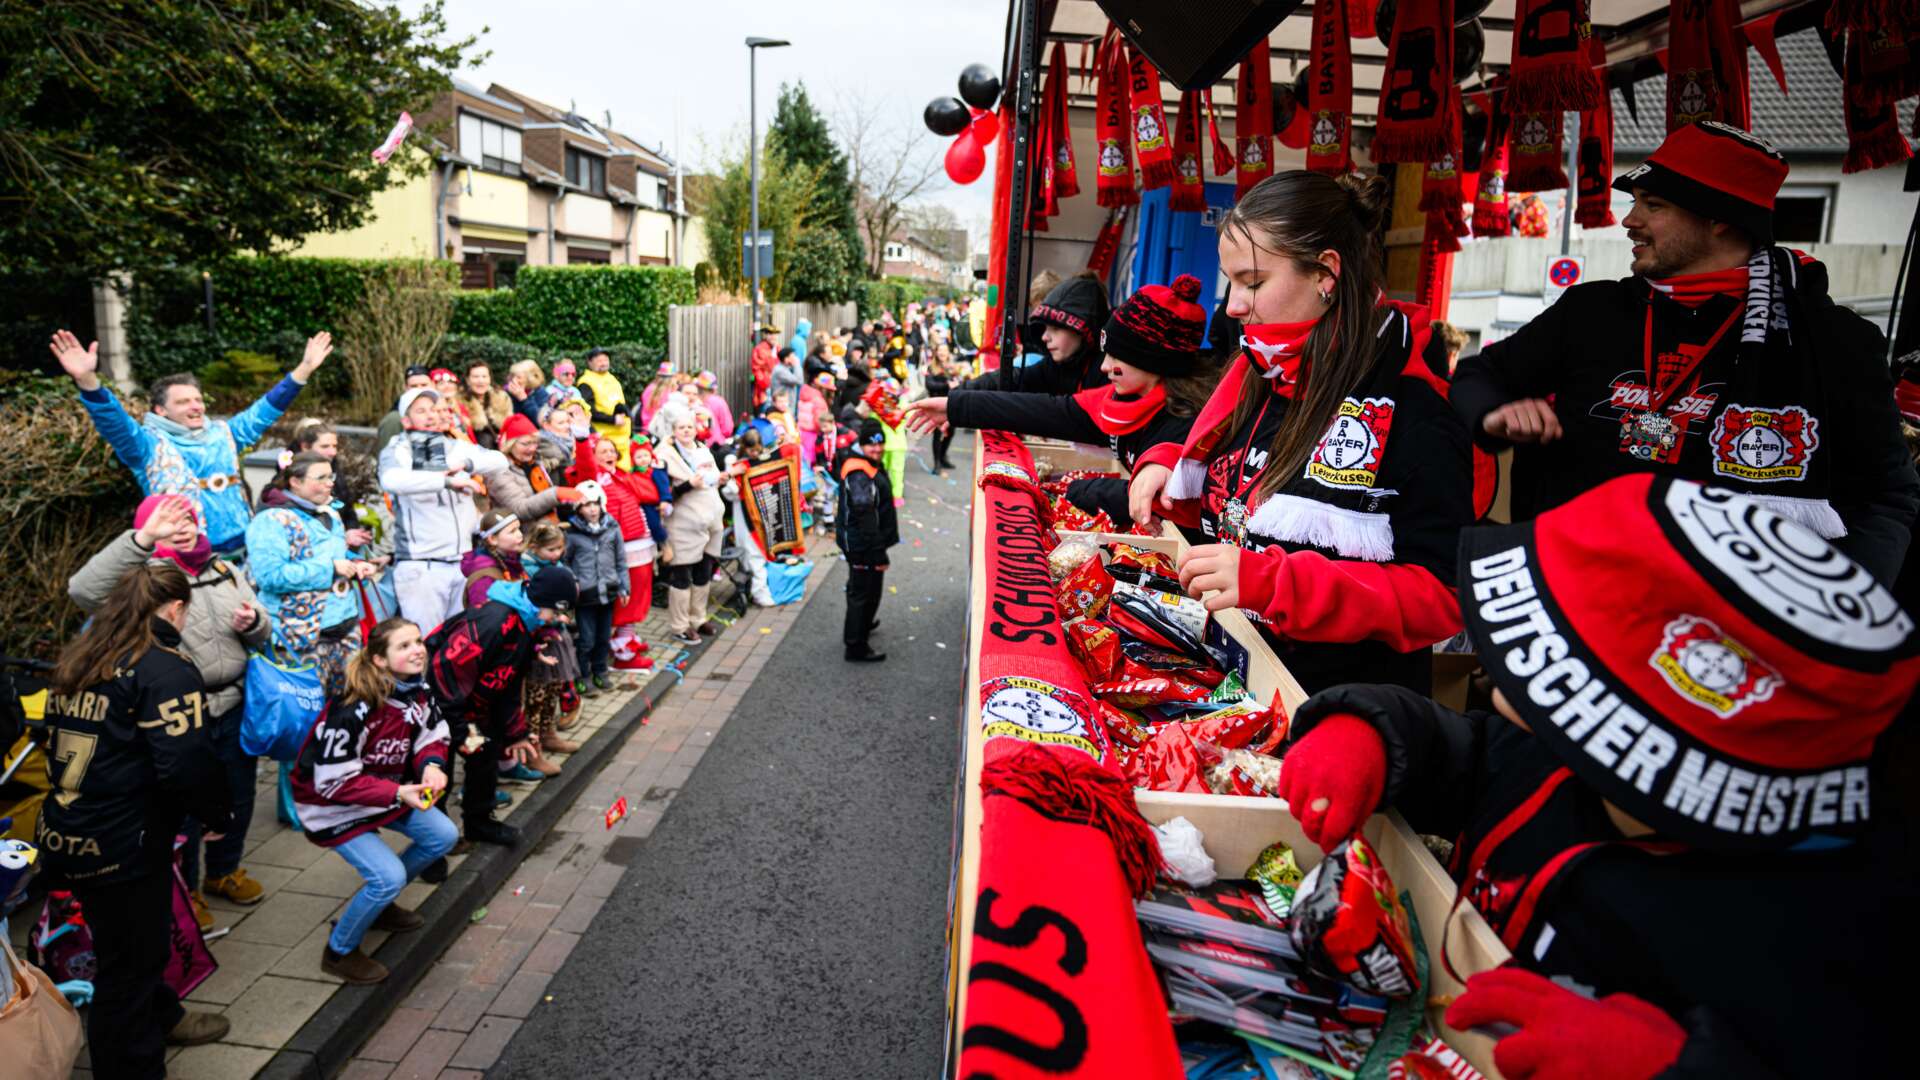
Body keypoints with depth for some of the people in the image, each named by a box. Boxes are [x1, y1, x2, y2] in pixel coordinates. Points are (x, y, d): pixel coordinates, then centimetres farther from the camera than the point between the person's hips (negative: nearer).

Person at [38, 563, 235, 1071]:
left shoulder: (78, 657, 8)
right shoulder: (164, 668, -18)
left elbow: (65, 740, 20)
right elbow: (186, 762, -25)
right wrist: (216, 815, -8)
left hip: (64, 834, 8)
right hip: (121, 844, -8)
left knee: (136, 942, 27)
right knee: (128, 963, 8)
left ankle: (160, 1018, 47)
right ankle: (132, 1064, 23)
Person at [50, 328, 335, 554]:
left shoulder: (222, 434, 14)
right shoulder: (149, 443, -1)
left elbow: (264, 411, 16)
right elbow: (113, 421, -17)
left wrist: (304, 369, 12)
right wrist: (87, 380, -36)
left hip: (241, 553, 5)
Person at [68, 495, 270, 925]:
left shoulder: (223, 570, 10)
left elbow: (262, 634, 15)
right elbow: (84, 591, -31)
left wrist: (253, 622, -10)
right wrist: (144, 538, -36)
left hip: (233, 706, 6)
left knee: (238, 796, 19)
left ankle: (225, 871, 42)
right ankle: (185, 890, 30)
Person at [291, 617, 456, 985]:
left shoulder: (419, 691, -12)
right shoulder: (353, 709, -33)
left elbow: (432, 737, -1)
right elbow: (334, 782, -29)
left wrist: (432, 766, -25)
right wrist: (398, 793, -38)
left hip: (389, 790, 7)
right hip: (331, 802, -7)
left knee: (444, 836, 0)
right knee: (390, 876, -18)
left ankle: (379, 902, 24)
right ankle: (339, 952, 9)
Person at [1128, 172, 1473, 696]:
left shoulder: (1412, 409, -15)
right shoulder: (1261, 374, 8)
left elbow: (1441, 594, -17)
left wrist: (1270, 581, -28)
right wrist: (1167, 472, 1)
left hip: (1340, 707, -6)